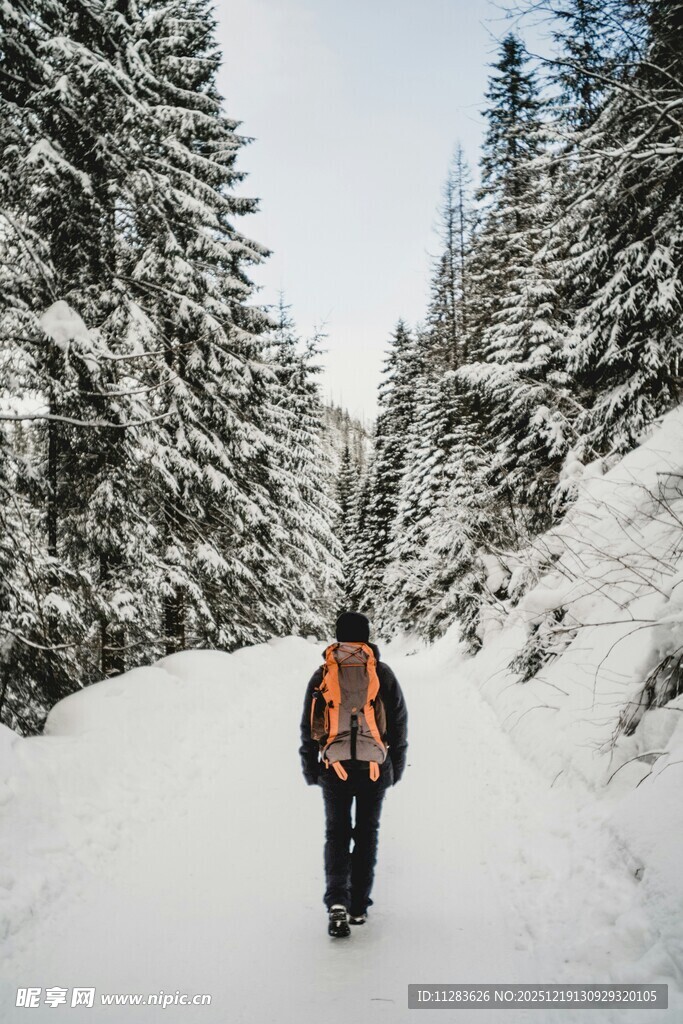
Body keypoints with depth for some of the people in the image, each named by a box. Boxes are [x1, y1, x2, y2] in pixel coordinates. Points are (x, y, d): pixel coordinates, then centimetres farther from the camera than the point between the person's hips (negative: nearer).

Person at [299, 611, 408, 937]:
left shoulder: (322, 674, 2)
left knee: (337, 834, 8)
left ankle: (337, 902, -10)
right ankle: (359, 906, 18)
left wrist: (310, 770, 14)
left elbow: (308, 727, 5)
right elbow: (399, 723, 5)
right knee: (367, 833, 14)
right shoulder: (382, 673, 1)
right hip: (375, 767, 0)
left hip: (334, 767, 0)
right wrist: (396, 768, 16)